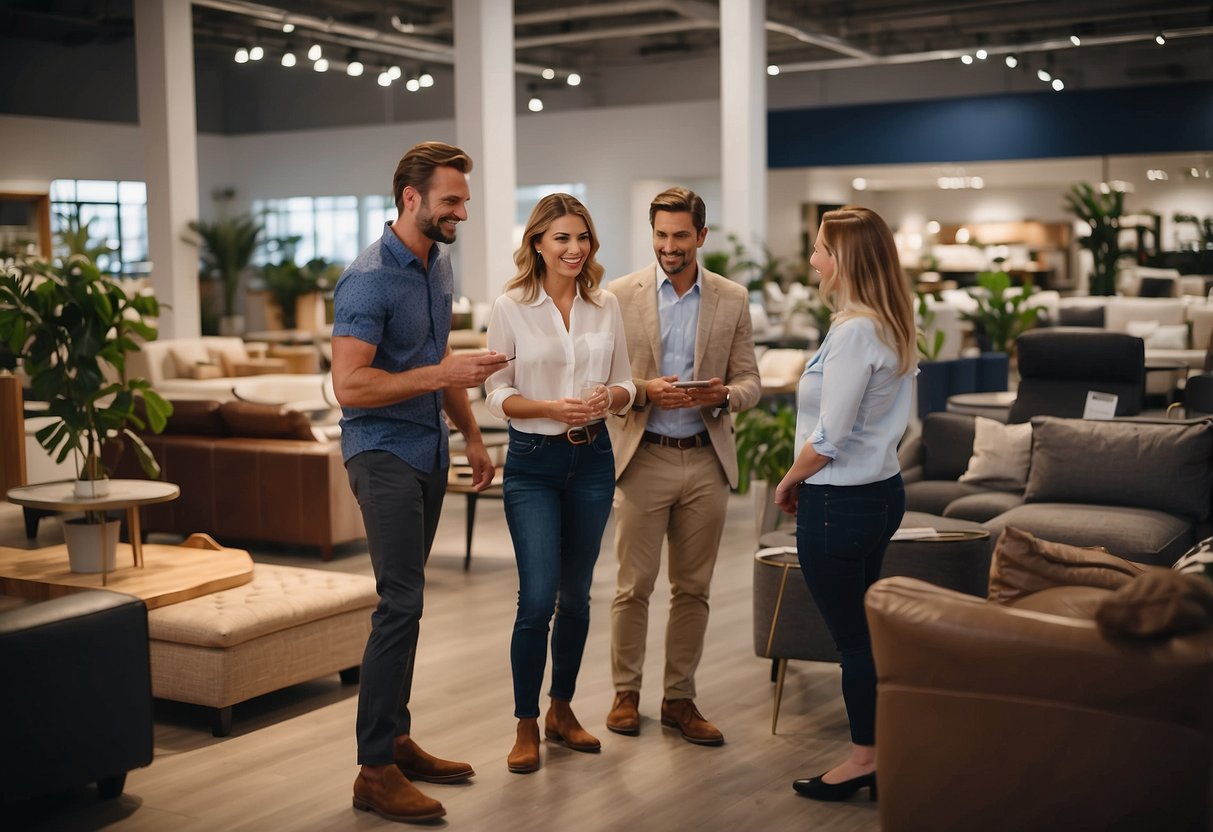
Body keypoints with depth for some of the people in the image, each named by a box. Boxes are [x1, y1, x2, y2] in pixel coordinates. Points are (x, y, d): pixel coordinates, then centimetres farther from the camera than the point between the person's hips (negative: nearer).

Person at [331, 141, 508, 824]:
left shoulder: (440, 263, 10)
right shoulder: (370, 279, -17)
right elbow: (350, 385, -23)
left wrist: (472, 435, 21)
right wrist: (441, 374, -25)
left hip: (430, 450, 8)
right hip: (385, 453, -8)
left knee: (406, 601, 12)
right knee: (400, 604, -10)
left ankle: (397, 740, 22)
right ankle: (375, 772, -3)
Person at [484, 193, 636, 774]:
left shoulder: (606, 306, 5)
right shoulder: (510, 308, -5)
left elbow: (624, 382, 9)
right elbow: (497, 393, -5)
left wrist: (609, 396, -14)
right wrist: (552, 408, -21)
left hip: (592, 459, 4)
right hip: (533, 463, -3)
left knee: (575, 594, 12)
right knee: (537, 597, -9)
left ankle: (561, 711, 29)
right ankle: (526, 726, 8)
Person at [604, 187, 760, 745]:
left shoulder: (733, 300, 6)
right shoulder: (621, 295, 1)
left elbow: (749, 380, 6)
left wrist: (725, 395, -16)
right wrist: (644, 390, -18)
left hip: (706, 460, 2)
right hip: (643, 457, -2)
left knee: (693, 589, 8)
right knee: (634, 586, 2)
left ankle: (679, 698, 19)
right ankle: (626, 693, 18)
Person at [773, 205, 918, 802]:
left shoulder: (853, 332, -21)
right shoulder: (890, 326, 8)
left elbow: (829, 438, -22)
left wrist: (789, 482, -4)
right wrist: (805, 481, 13)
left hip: (840, 501, -9)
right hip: (881, 489, 9)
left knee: (851, 635, 3)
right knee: (864, 629, 18)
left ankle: (866, 757, 16)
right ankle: (880, 753, 27)